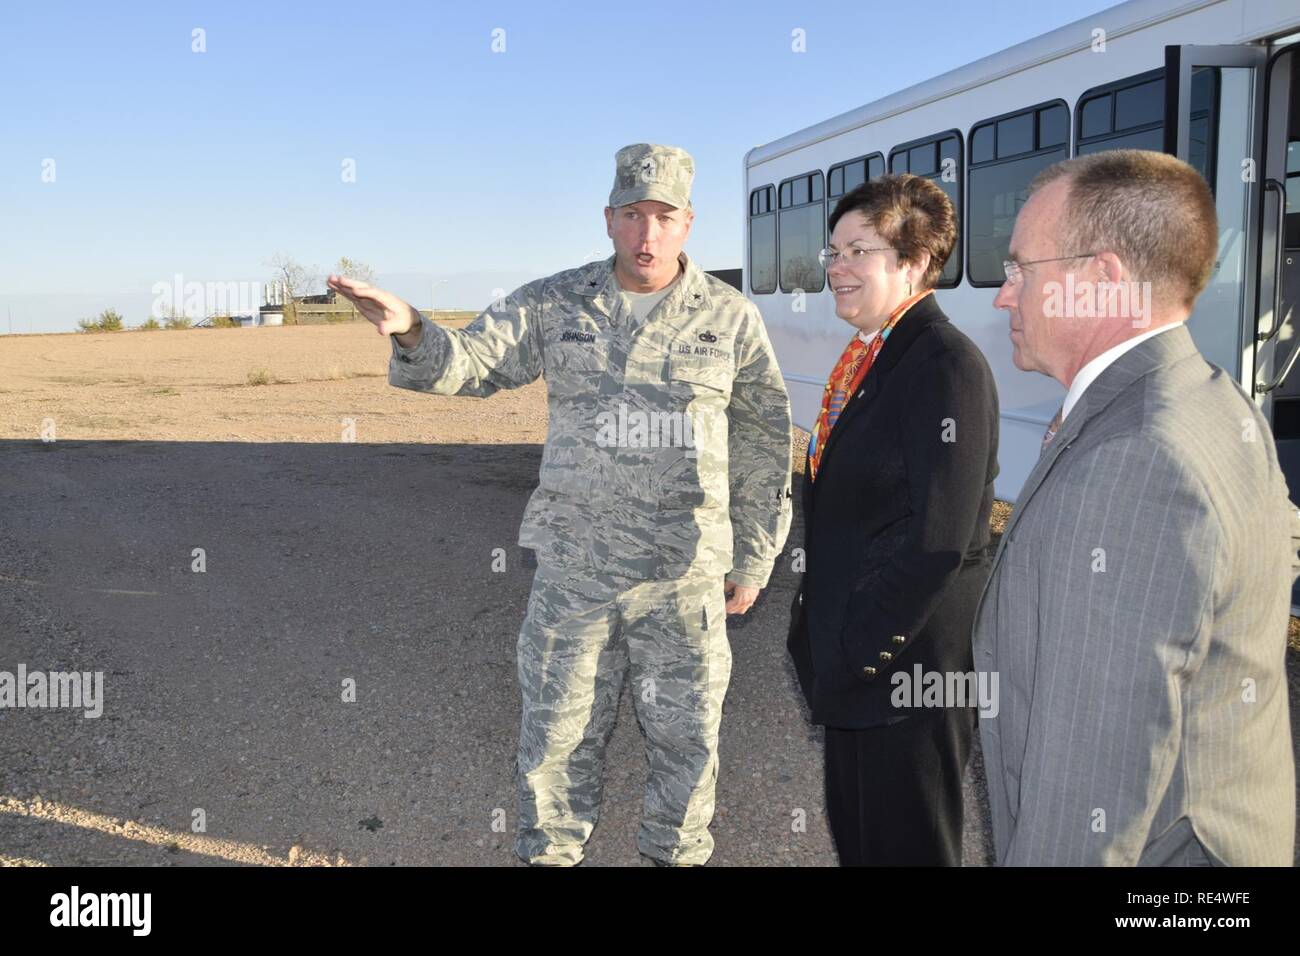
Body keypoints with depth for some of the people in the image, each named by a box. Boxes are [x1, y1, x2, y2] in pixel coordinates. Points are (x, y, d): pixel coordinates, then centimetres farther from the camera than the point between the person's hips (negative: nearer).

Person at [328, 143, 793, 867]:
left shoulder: (731, 317, 0)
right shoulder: (556, 304, 2)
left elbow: (764, 447, 5)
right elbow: (469, 362, -7)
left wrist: (752, 562, 6)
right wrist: (411, 331, -29)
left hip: (685, 577, 0)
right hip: (572, 570, 1)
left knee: (686, 740, 12)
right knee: (559, 737, 12)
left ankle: (677, 854, 35)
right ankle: (551, 852, 33)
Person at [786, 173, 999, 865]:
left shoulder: (946, 364, -18)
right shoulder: (864, 359, 10)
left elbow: (937, 540, -23)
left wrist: (861, 651, -17)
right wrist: (822, 631, 13)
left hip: (906, 670, -9)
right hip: (852, 661, 9)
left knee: (906, 847, 8)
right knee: (852, 834, 22)